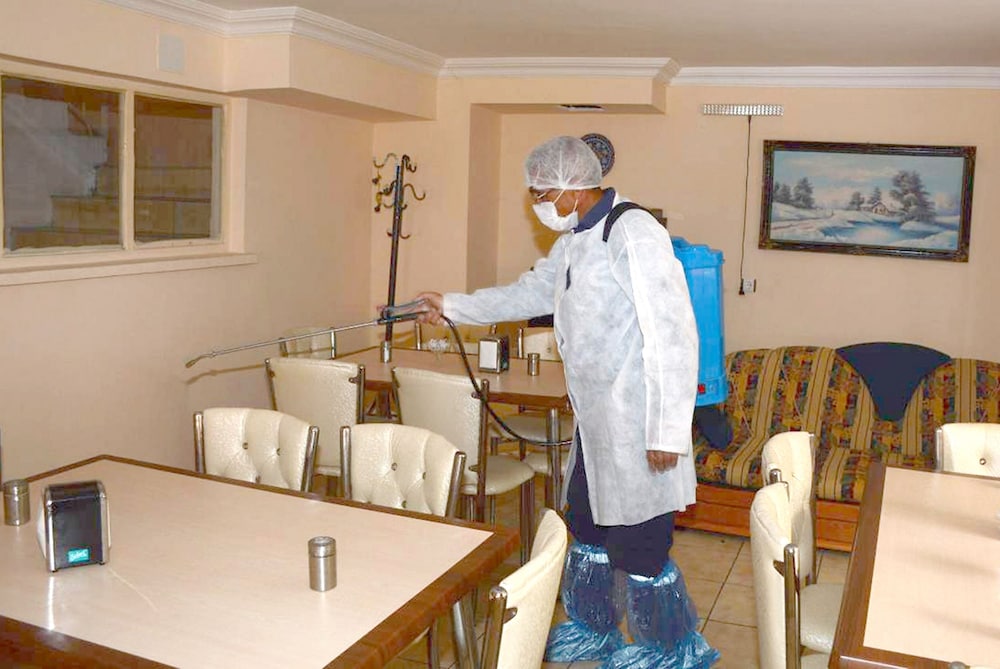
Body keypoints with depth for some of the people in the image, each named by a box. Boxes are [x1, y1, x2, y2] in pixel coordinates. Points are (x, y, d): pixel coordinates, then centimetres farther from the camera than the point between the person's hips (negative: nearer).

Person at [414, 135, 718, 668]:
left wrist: (668, 430, -22)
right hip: (594, 419, 10)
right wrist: (451, 307, 28)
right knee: (587, 525, 21)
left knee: (637, 544, 2)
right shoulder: (574, 240, 11)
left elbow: (672, 335, -23)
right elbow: (531, 293, 26)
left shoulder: (634, 234, -20)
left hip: (635, 427, -10)